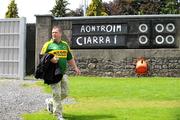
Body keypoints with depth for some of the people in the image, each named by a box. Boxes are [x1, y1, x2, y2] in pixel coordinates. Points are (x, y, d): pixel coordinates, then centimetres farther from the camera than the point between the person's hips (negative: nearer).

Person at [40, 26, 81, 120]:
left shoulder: (65, 45, 15)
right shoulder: (48, 44, 0)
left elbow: (70, 58, 22)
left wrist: (75, 68, 14)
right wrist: (50, 59, -19)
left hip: (63, 73, 5)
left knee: (64, 93, 9)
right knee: (56, 94, -6)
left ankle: (51, 103, 33)